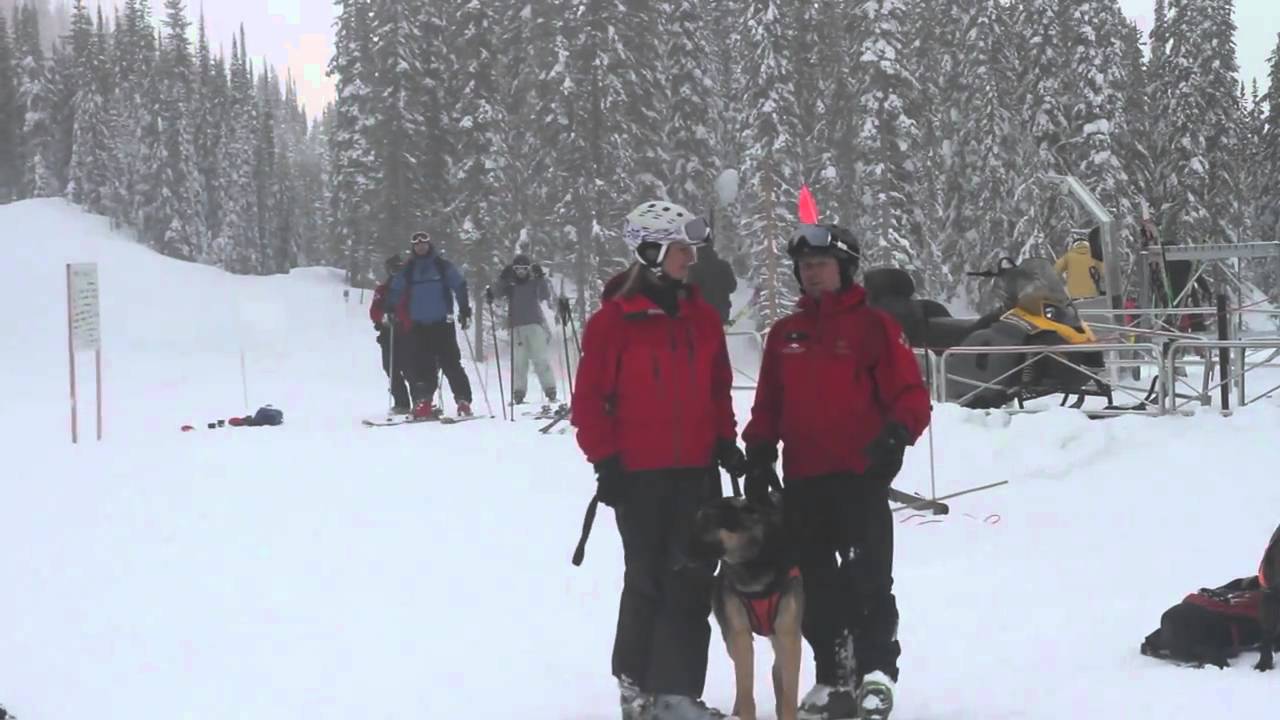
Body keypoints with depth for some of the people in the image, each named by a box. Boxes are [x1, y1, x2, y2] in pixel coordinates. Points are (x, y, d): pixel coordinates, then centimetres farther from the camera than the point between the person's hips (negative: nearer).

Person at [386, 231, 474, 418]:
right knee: (418, 364, -4)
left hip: (442, 323, -3)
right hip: (418, 325, 3)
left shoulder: (443, 266, 3)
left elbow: (460, 286, 2)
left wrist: (465, 310, -6)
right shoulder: (407, 270, 10)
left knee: (450, 362, -7)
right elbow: (395, 292, 13)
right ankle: (423, 402, 0)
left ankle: (463, 400, -6)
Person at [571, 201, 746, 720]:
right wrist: (604, 460, -10)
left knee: (692, 581, -1)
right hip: (639, 473, -4)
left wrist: (725, 442, 6)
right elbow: (590, 398, -7)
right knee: (648, 580, 6)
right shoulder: (614, 320, -8)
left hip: (697, 470, 4)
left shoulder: (701, 317, 8)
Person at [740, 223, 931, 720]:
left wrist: (898, 432, -23)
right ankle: (833, 678, 17)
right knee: (816, 585, 9)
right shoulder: (784, 334, 15)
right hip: (802, 481, 6)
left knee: (868, 578, -8)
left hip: (861, 476, -5)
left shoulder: (873, 325, -1)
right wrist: (758, 455, 9)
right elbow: (767, 405, 19)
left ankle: (877, 674, -1)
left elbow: (910, 392, -5)